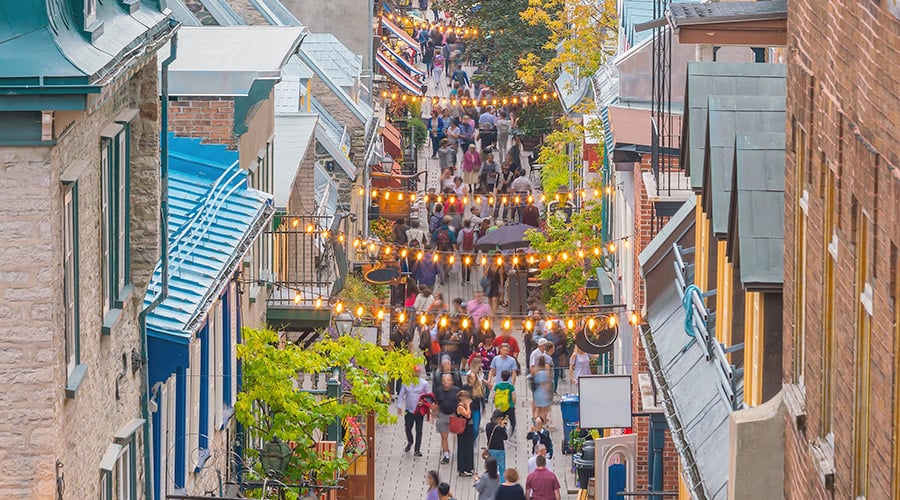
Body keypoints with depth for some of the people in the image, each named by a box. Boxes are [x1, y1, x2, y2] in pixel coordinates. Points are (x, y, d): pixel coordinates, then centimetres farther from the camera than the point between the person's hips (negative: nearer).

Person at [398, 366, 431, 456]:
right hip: (409, 410, 2)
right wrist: (399, 406, -1)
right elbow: (401, 395, 6)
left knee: (419, 430, 1)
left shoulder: (424, 384, -2)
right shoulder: (406, 383, 1)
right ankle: (410, 442, 36)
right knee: (407, 428, 5)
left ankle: (417, 449, 8)